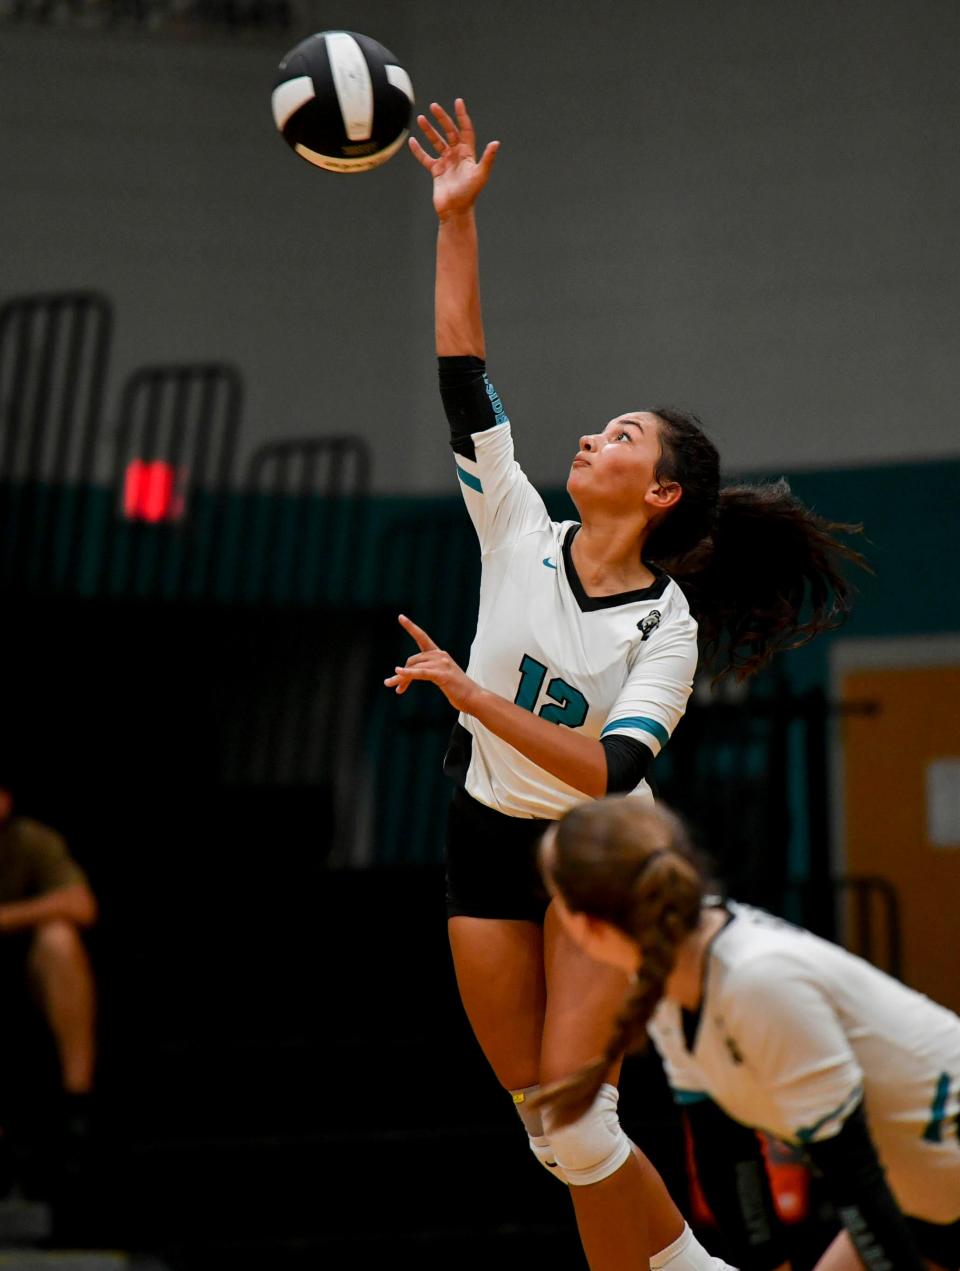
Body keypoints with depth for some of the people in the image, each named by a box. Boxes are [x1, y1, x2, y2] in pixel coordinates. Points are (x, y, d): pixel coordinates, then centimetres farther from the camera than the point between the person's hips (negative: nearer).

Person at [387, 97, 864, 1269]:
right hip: (487, 844, 5)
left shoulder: (666, 625, -13)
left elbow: (609, 770, -25)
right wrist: (456, 220, -10)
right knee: (543, 1116, 5)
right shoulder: (521, 535, -2)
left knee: (570, 1112, -12)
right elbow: (463, 380, -6)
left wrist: (475, 698, -32)